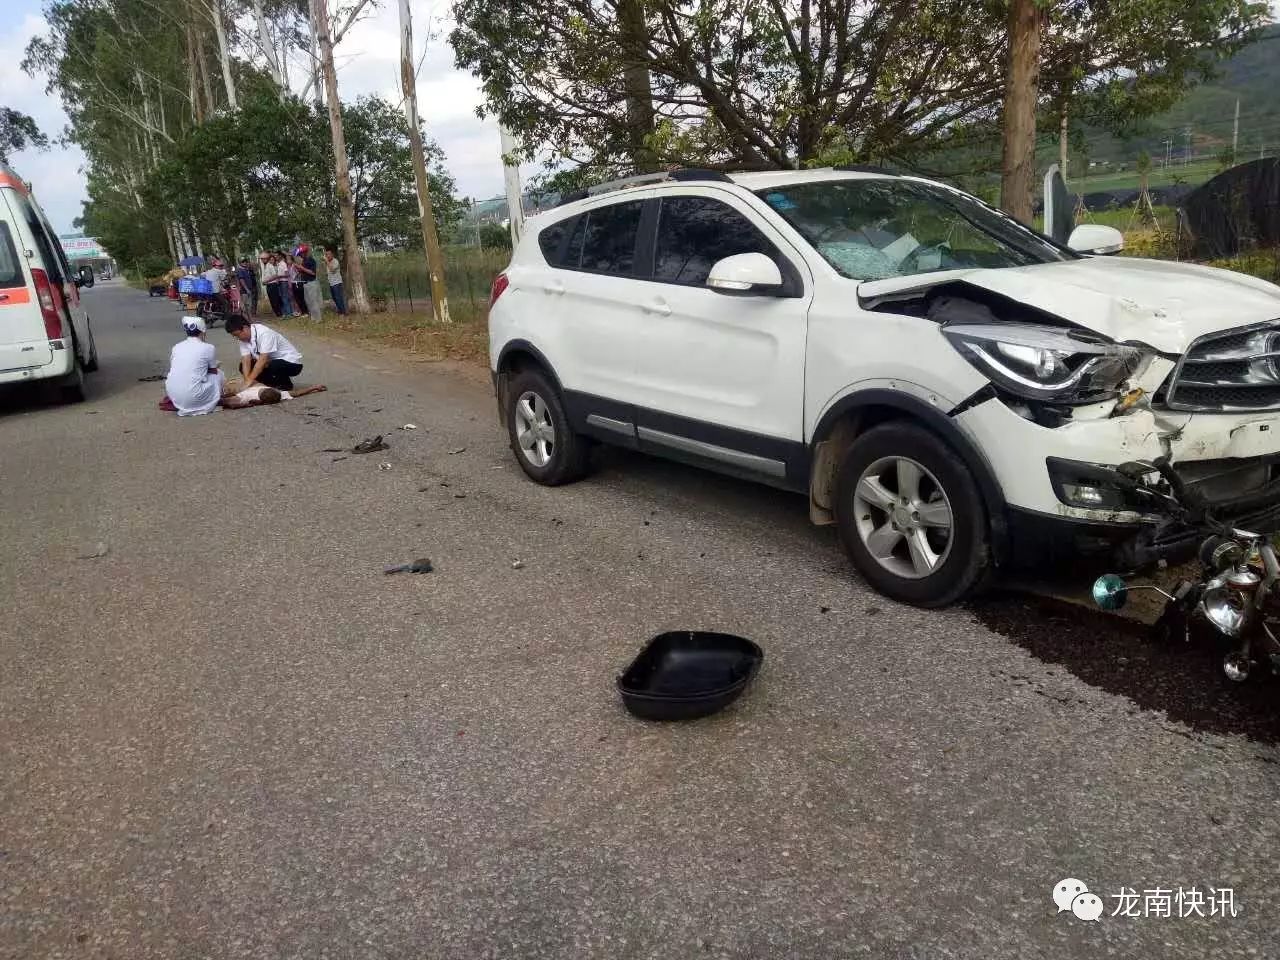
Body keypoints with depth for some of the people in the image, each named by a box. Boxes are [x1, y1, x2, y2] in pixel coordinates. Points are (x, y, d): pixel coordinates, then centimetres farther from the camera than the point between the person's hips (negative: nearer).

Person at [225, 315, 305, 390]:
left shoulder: (264, 333, -26)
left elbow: (263, 360, -31)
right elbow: (246, 361, -11)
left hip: (291, 362, -8)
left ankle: (286, 384, -7)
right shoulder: (244, 338, -4)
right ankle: (276, 384, 1)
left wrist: (250, 381, -33)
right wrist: (247, 381, -26)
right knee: (243, 367, -5)